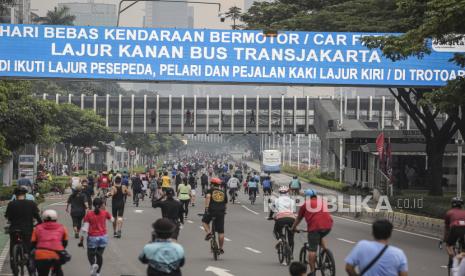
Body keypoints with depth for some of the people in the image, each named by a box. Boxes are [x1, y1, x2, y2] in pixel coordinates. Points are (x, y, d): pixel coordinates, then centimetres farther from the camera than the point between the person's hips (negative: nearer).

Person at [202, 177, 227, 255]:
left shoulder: (210, 190, 7)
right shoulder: (223, 192, 18)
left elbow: (208, 197, -14)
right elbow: (225, 203, 20)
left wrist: (206, 207, -15)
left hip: (211, 210, -3)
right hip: (221, 212, 3)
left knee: (205, 221, 28)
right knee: (221, 231, 7)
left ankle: (208, 233, 3)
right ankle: (221, 248, 11)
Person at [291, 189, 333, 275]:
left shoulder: (305, 204, 17)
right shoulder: (323, 201, 26)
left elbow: (298, 219, 27)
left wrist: (293, 228, 43)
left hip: (314, 227, -4)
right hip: (328, 226, 4)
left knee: (312, 249, 2)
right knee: (320, 237, 33)